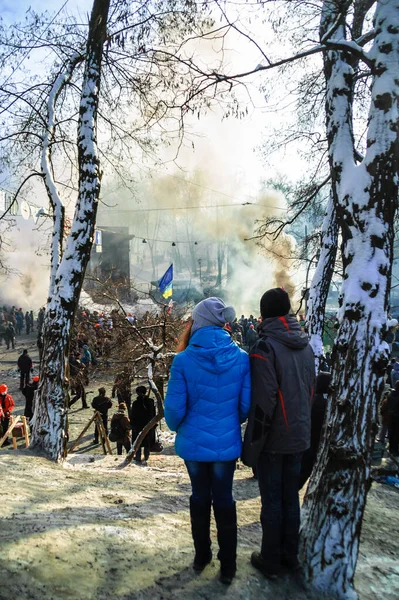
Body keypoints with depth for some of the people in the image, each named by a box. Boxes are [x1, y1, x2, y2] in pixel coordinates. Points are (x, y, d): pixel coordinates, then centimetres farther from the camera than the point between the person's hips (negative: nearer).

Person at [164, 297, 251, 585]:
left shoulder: (184, 360, -16)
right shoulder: (241, 358, -11)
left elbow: (174, 407, -13)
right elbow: (247, 405, -5)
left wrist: (176, 428, 10)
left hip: (194, 442, 0)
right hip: (226, 442, 1)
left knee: (200, 497, 19)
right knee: (224, 500, 15)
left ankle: (202, 556, 36)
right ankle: (228, 566, 25)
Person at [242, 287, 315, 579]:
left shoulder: (266, 347, -18)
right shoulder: (306, 344, 3)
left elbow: (263, 402, -21)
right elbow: (311, 391, 11)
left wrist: (251, 446, -14)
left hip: (273, 439, -6)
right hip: (299, 436, 6)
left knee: (272, 501, 7)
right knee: (291, 497, 17)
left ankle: (271, 561, 19)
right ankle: (290, 555, 30)